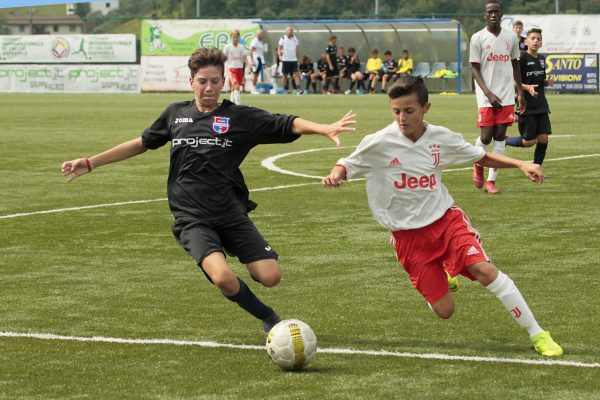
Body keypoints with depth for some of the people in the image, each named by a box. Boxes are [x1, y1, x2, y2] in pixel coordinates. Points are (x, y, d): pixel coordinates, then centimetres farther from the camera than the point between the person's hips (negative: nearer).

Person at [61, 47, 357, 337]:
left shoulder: (239, 117, 1)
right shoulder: (175, 114, 10)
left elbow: (288, 125, -8)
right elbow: (141, 144, 23)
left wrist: (324, 128, -27)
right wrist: (90, 163, 23)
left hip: (232, 213, 0)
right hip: (192, 219, 0)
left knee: (270, 276, -14)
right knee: (223, 278, -26)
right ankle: (268, 318, 3)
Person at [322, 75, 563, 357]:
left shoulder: (441, 138, -4)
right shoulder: (379, 144, -12)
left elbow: (481, 157, 10)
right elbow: (347, 165, -1)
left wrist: (521, 165, -3)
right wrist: (335, 175, -25)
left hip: (445, 218, 1)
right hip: (408, 235, -1)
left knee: (486, 271, -23)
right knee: (444, 311, -4)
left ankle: (537, 334, -11)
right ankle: (444, 275, 35)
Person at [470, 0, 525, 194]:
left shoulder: (511, 37, 7)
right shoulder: (478, 38, -3)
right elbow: (474, 68, -5)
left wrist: (520, 92, 12)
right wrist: (488, 93, -15)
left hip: (507, 96, 3)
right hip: (486, 96, -3)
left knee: (500, 137, -1)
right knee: (486, 136, -4)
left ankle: (491, 181, 2)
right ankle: (478, 165, 27)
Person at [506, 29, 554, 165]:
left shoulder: (541, 59, 11)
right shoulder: (521, 58, -11)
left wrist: (547, 82, 1)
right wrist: (527, 87, -26)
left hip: (541, 106, 6)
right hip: (526, 107, -6)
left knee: (543, 137, -1)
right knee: (529, 141, -5)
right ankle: (503, 140, 19)